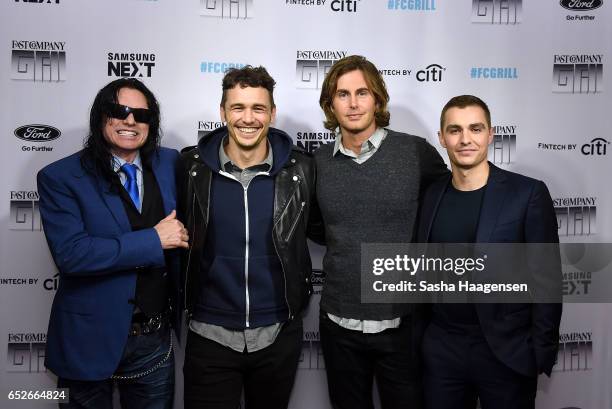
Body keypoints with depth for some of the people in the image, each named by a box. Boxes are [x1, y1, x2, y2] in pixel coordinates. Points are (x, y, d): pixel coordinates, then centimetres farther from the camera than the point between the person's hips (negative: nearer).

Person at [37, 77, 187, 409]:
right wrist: (154, 240, -21)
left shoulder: (170, 164, 1)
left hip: (155, 336, 3)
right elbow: (70, 253, -22)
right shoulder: (60, 178, -10)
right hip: (91, 339, -3)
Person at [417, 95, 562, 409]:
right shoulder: (432, 195, 3)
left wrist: (543, 352, -9)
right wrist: (419, 336, 8)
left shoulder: (528, 193, -9)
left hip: (507, 352, -3)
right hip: (442, 349, 3)